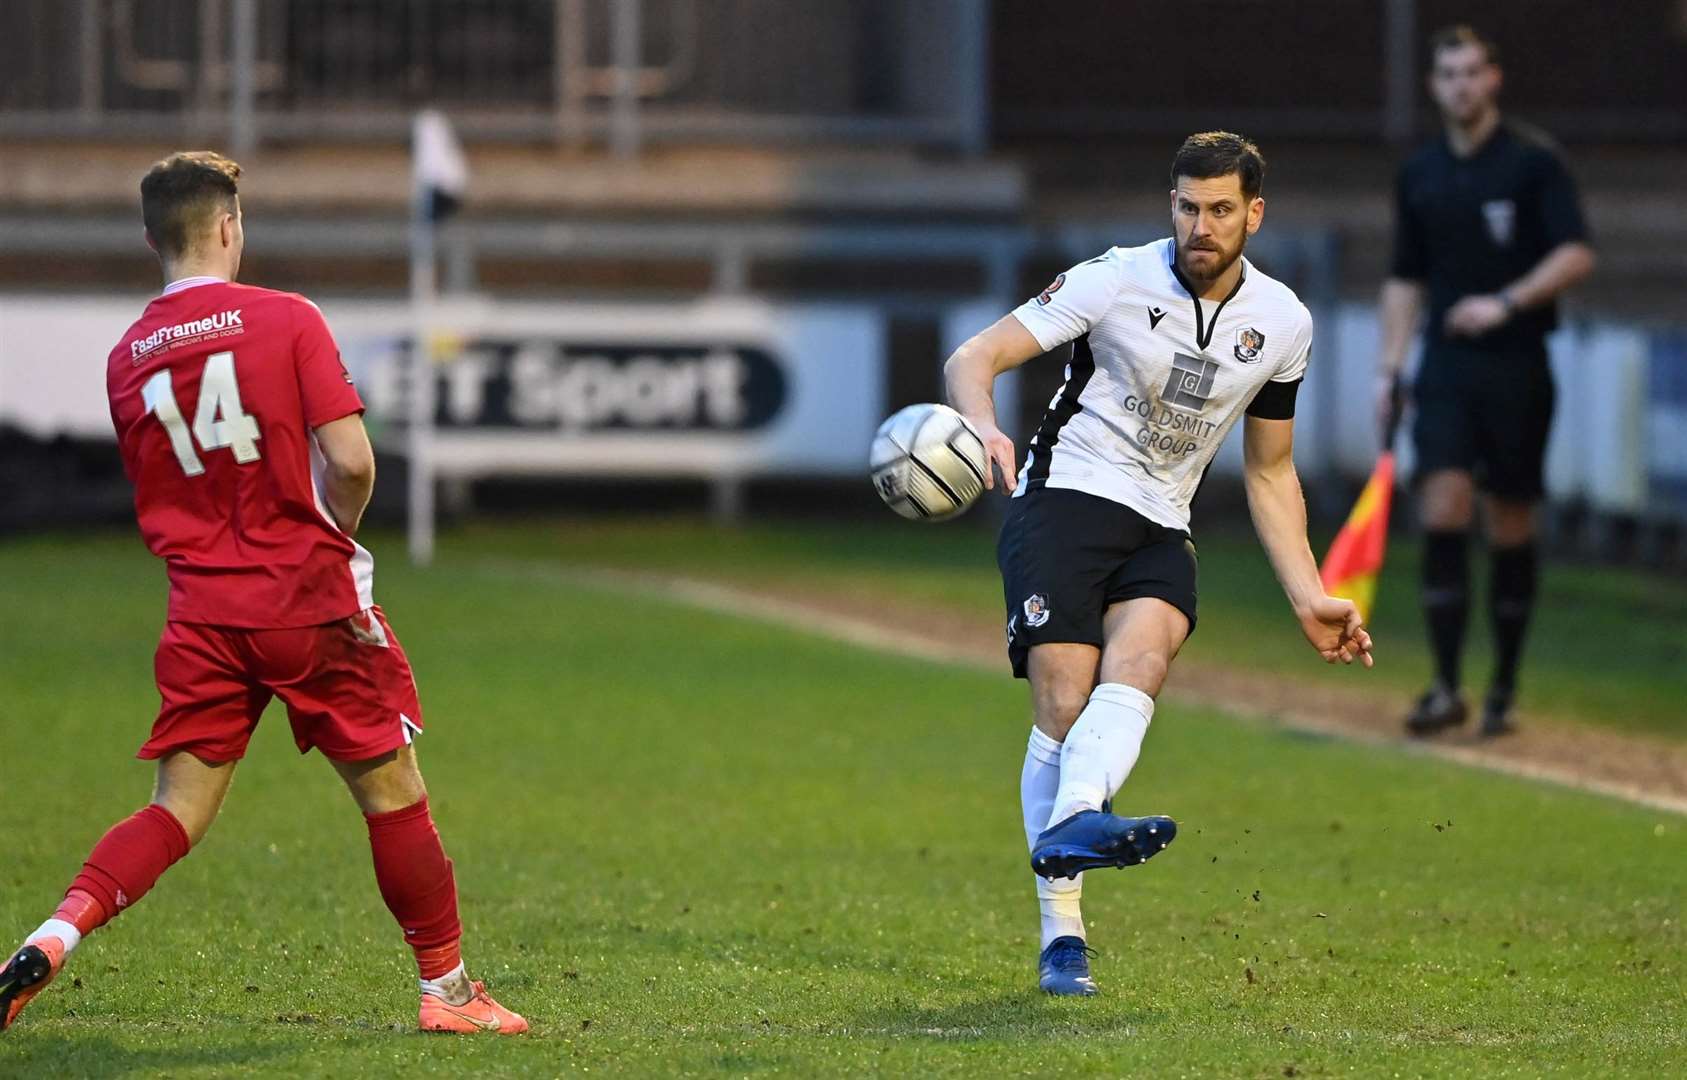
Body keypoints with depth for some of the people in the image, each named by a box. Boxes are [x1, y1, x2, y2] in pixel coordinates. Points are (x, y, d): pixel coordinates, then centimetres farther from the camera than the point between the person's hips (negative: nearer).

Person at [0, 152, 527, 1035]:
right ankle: (447, 988, 17)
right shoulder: (288, 321, -7)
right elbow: (349, 461, -13)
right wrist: (339, 535, 6)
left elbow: (151, 503, 14)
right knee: (391, 789, 10)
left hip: (202, 612, 4)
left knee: (178, 808, 6)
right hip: (308, 595, -4)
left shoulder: (127, 359, 6)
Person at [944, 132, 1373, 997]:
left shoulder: (1282, 323, 7)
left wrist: (1309, 599, 12)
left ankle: (1073, 820, -54)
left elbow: (1270, 472, 19)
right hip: (1065, 502, -3)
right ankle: (1061, 935, -18)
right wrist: (983, 428, -33)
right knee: (1064, 698, -19)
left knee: (1142, 656, -29)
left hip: (1160, 534, 3)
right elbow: (973, 359, -10)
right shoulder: (1115, 281, -6)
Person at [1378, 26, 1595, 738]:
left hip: (1516, 369, -3)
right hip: (1445, 368, 3)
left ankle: (1504, 688, 14)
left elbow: (1576, 254, -11)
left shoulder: (1533, 161, -3)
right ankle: (1445, 688, -11)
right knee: (1442, 511, -11)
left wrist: (1507, 303, -23)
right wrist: (1390, 369, 9)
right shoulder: (1419, 175, 11)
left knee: (1511, 529, 3)